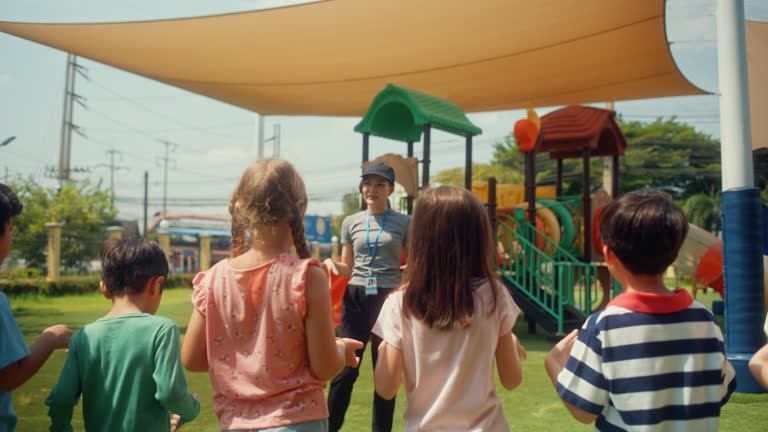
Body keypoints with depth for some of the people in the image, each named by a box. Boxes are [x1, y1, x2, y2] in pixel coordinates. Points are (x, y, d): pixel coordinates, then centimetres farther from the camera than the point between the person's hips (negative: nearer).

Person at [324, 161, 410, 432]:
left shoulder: (404, 223, 2)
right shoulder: (351, 222, 8)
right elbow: (347, 269, 12)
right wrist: (331, 263, -10)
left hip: (389, 297, -1)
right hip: (355, 298, 2)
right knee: (345, 370, 2)